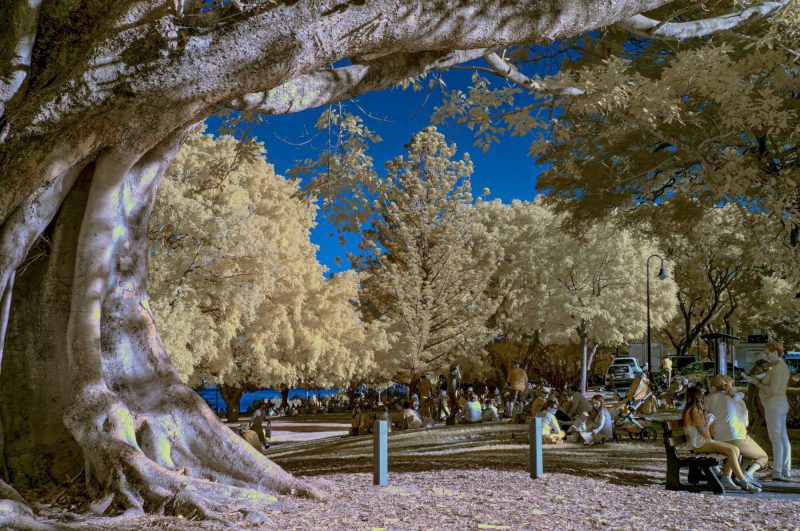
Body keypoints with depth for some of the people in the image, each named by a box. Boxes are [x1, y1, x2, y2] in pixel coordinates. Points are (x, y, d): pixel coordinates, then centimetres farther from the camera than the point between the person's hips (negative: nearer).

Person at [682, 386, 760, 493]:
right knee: (731, 450, -23)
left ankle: (725, 478, -9)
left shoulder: (697, 409, 20)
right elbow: (703, 431, -16)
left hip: (705, 441, 10)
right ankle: (744, 483, -21)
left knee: (736, 449, -3)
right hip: (700, 444, -10)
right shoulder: (693, 410, -12)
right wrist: (710, 420, -1)